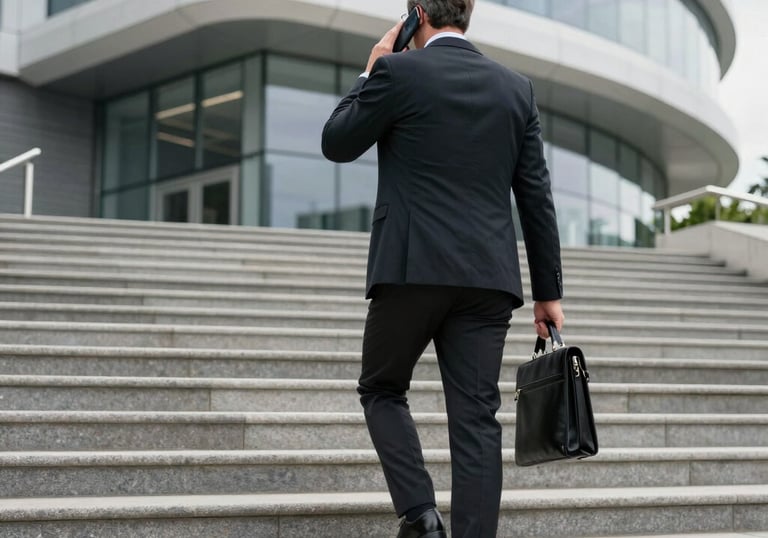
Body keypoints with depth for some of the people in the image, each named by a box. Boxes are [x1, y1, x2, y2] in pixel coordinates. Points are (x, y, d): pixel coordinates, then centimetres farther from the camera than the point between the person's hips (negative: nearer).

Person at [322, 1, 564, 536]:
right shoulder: (516, 87, 10)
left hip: (414, 268, -3)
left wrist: (370, 72, 18)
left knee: (381, 389, 16)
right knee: (476, 416, 4)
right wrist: (548, 292, 13)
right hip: (488, 277, 3)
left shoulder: (398, 71, -3)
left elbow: (336, 144, 8)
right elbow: (537, 197, 10)